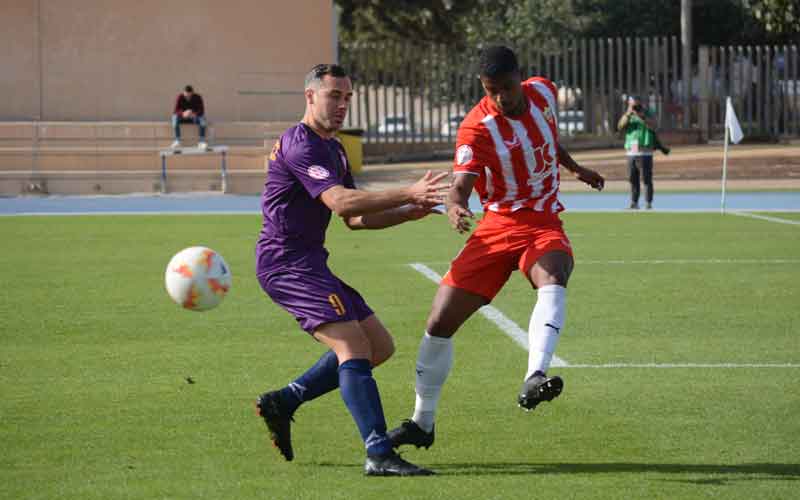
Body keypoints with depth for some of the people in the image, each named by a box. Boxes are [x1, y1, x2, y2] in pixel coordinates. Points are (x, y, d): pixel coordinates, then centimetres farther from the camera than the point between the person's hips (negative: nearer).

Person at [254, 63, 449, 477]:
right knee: (353, 345, -20)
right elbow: (340, 201, -29)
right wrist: (408, 193, -34)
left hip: (308, 263, 10)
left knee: (379, 346, 9)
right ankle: (378, 454, -25)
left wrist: (408, 213, 4)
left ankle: (282, 402, 14)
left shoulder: (333, 149, 18)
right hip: (286, 262, -10)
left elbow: (355, 218, 20)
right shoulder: (300, 145, -15)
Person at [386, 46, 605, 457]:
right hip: (497, 227, -1)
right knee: (440, 322, -3)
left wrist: (574, 168, 32)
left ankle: (534, 380, -52)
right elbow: (460, 185, -28)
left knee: (552, 279, -35)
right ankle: (422, 423, 16)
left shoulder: (543, 93, -2)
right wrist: (455, 207, -49)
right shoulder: (477, 128, -16)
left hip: (544, 224, 1)